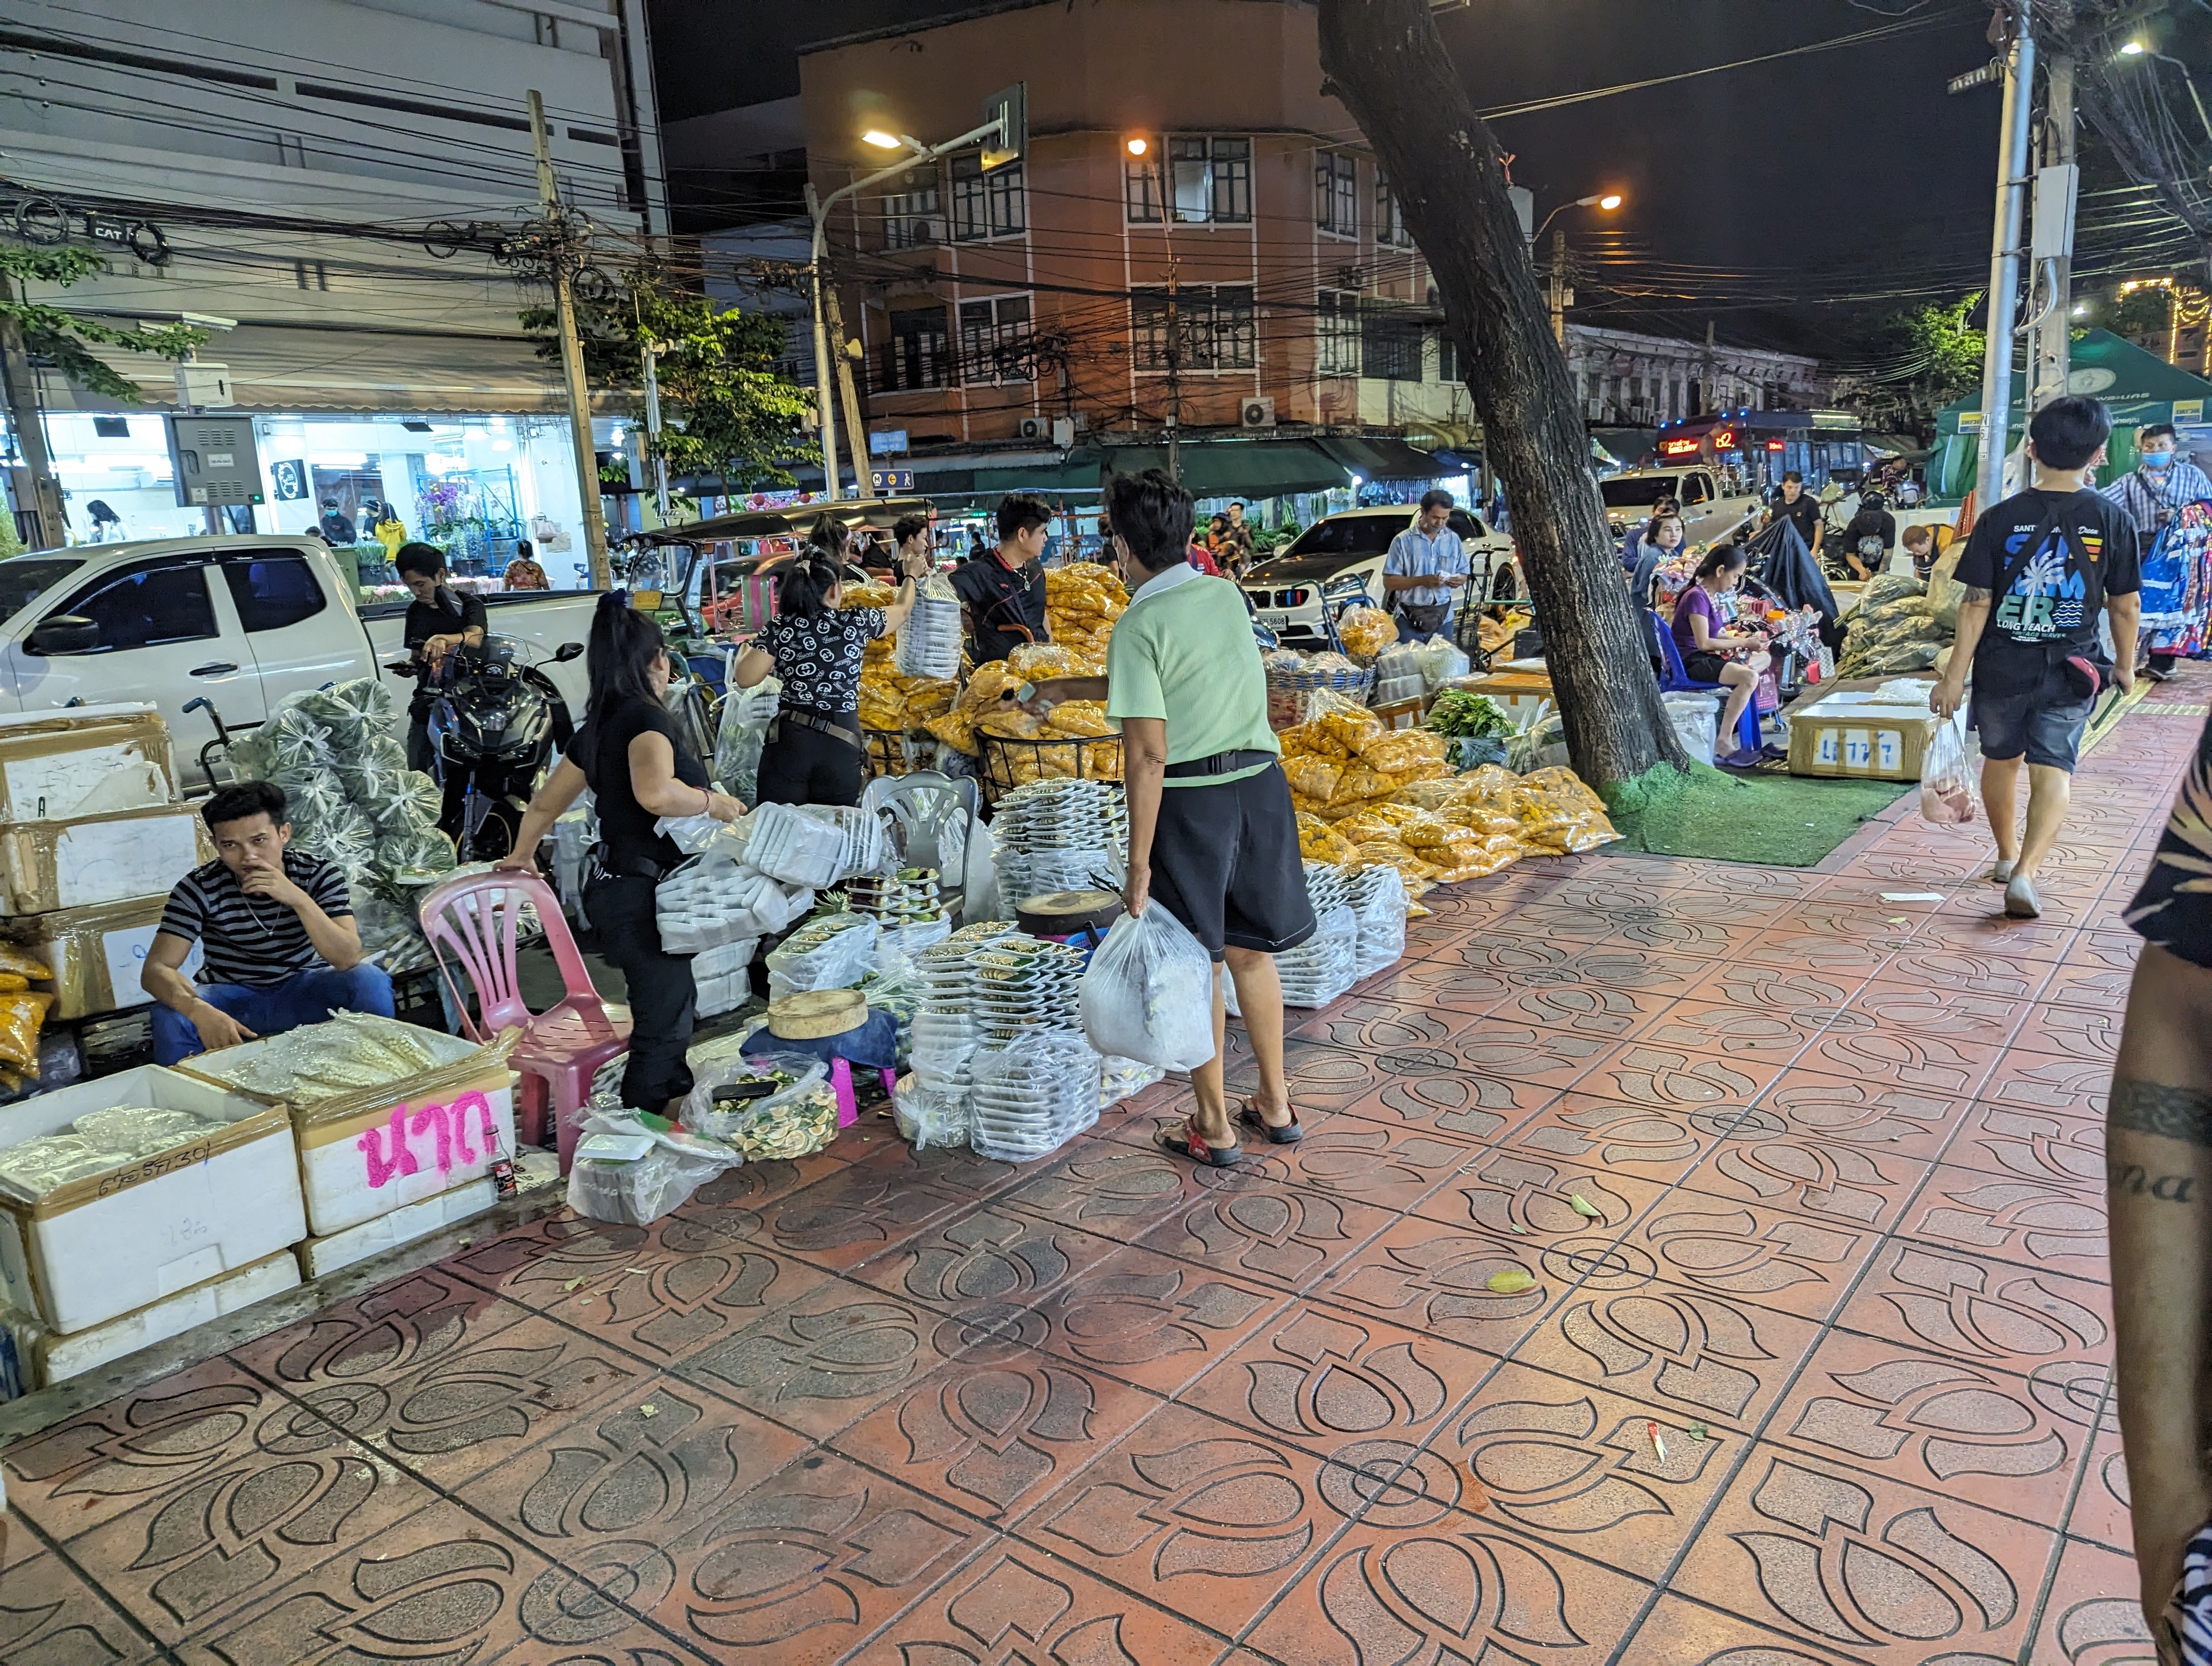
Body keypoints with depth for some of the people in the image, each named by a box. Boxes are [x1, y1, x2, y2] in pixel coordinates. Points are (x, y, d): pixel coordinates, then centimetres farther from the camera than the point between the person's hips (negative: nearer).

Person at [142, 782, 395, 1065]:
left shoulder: (318, 874, -14)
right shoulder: (200, 888, -15)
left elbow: (348, 959, -25)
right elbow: (156, 969, -22)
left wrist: (298, 898, -38)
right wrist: (198, 1010, -44)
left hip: (305, 991, 0)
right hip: (232, 998, 0)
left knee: (370, 980, -29)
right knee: (170, 1016, -31)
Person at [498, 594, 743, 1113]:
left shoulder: (598, 727, 11)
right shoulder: (646, 718, -16)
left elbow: (545, 803, 24)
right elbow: (657, 792, -37)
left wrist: (521, 856, 40)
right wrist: (715, 803, -19)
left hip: (614, 887, 10)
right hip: (641, 894, -10)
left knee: (675, 1004, 24)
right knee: (662, 1022, -2)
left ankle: (677, 1097, 40)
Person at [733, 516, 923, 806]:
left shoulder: (779, 628, -1)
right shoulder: (856, 623, 1)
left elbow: (745, 679, -5)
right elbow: (902, 610, 20)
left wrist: (744, 651, 17)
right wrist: (911, 575, 41)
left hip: (788, 741, 0)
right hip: (842, 745, 0)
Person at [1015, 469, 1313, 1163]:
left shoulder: (1140, 625, -14)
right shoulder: (1227, 595, 6)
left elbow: (1149, 753, -18)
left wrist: (1139, 862, -14)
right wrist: (1074, 687, 29)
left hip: (1189, 799, -6)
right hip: (1260, 784, 6)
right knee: (1251, 952, 20)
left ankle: (1214, 1126, 21)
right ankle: (1275, 1105, 31)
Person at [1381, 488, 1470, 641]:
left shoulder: (1453, 540, 9)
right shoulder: (1403, 541, -4)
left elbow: (1464, 574, 15)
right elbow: (1389, 581, -8)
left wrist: (1459, 580, -10)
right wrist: (1422, 581, -20)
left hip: (1444, 618, 4)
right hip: (1410, 619, -4)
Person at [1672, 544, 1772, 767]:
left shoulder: (1712, 596, 12)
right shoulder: (1697, 597, -18)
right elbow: (1703, 642, -23)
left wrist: (1739, 640, 5)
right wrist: (1742, 643, -15)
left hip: (1706, 657, 11)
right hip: (1692, 663, -11)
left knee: (1764, 657, 19)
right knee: (1749, 677, -29)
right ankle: (1723, 743, -27)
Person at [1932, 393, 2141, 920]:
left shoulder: (2000, 518, -7)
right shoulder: (2112, 520, -5)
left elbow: (1977, 603, -9)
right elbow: (2125, 607, 0)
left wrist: (1955, 675, -5)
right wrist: (2125, 665, 16)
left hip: (2002, 667, 1)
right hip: (2071, 669, -1)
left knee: (2001, 760, 19)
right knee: (2053, 771, -1)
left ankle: (2007, 855, 35)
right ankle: (2025, 872, -18)